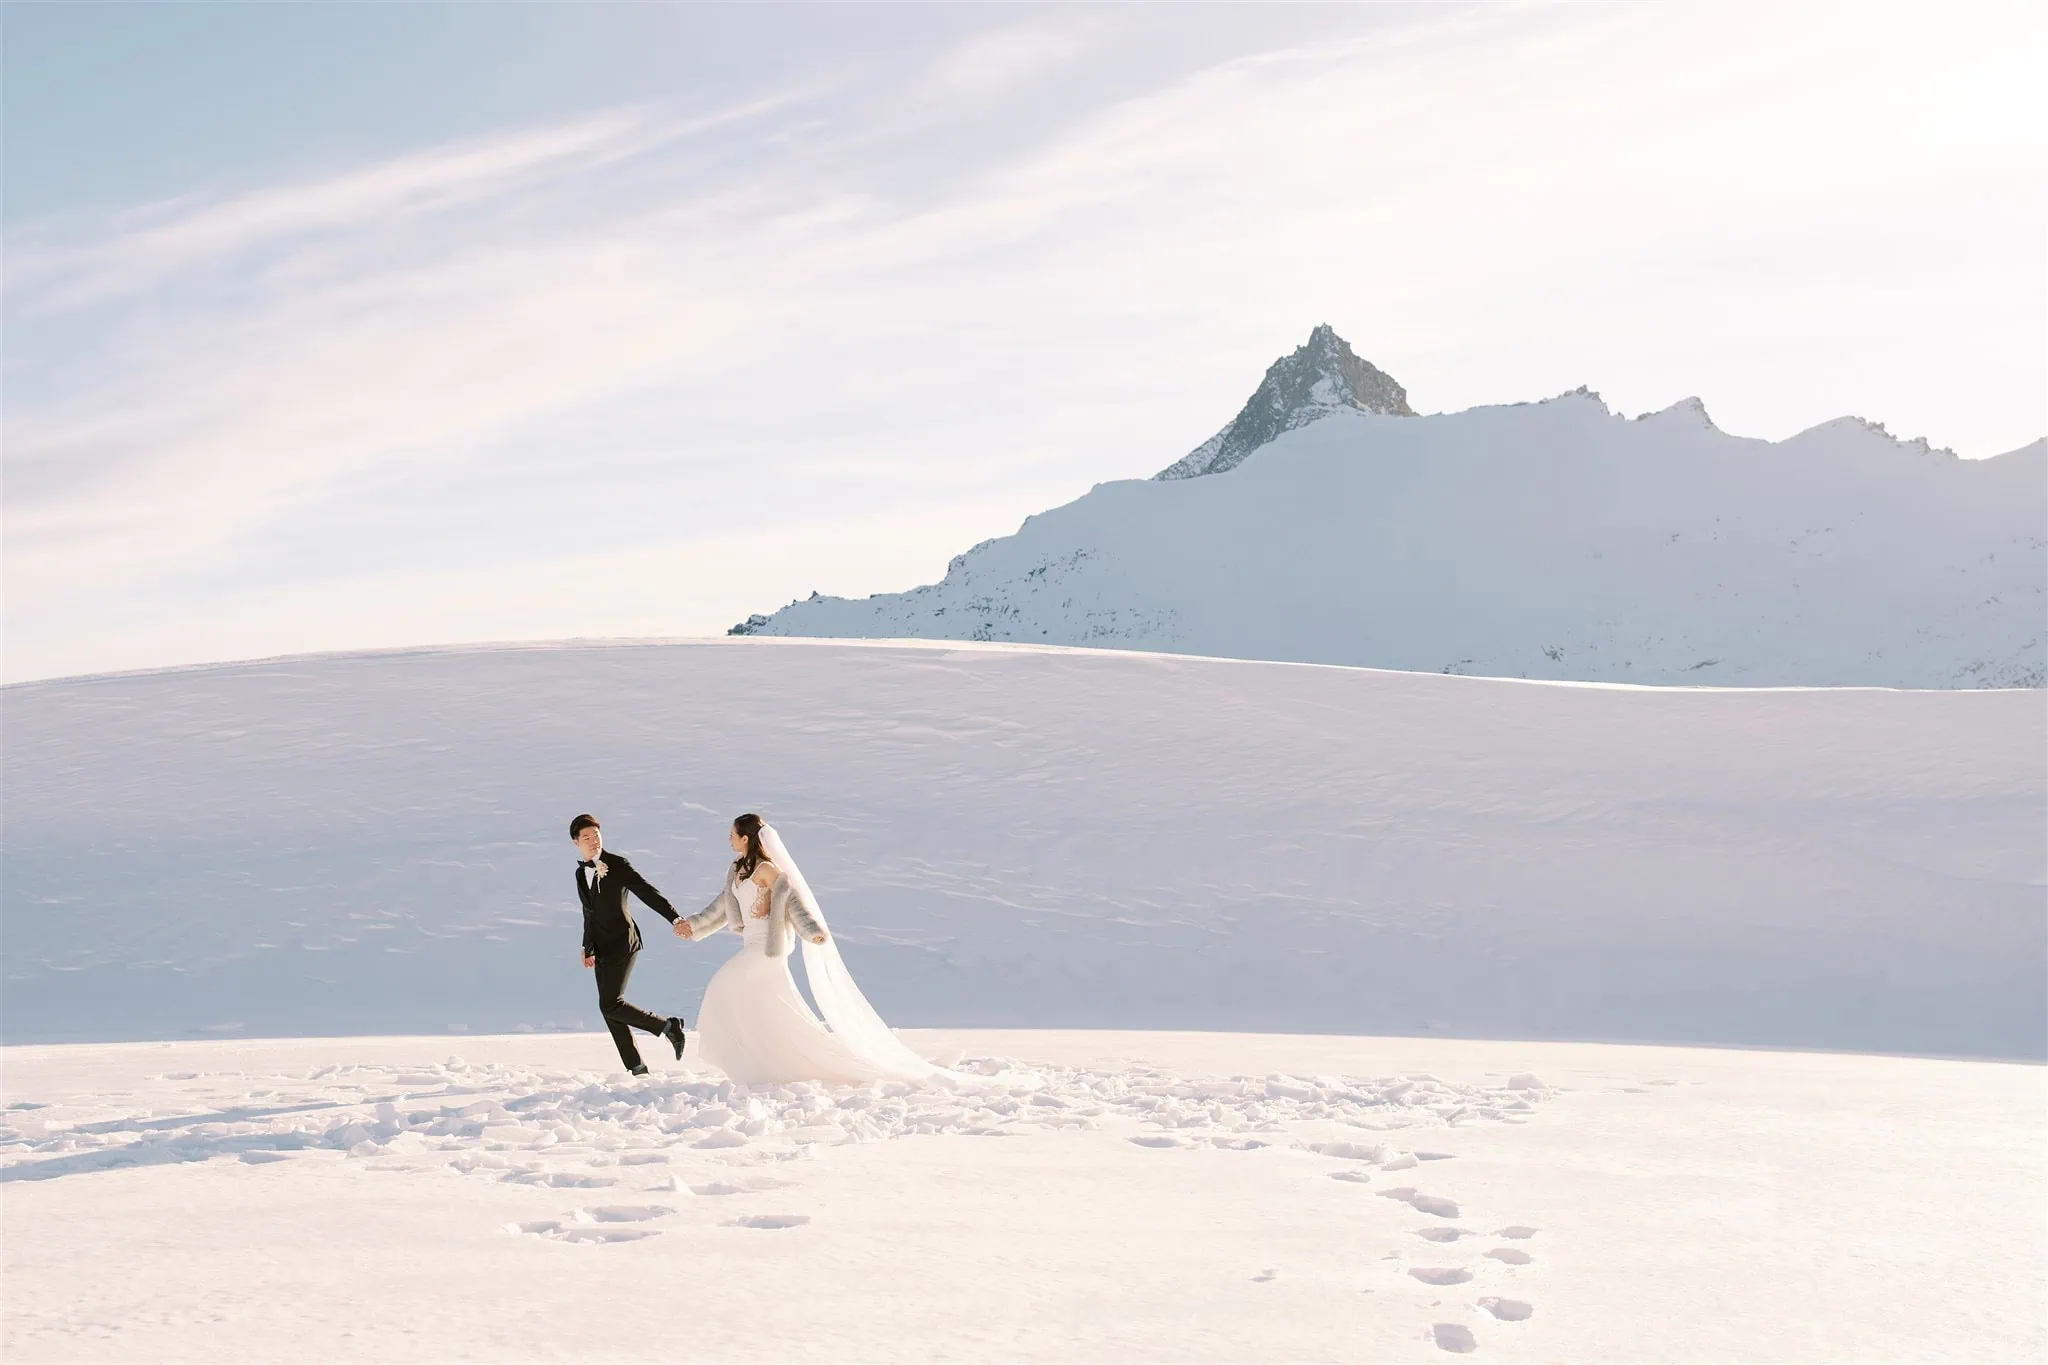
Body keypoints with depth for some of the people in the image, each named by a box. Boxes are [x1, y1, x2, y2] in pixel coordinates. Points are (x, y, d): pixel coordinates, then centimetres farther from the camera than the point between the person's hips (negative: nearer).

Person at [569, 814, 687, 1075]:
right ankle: (636, 1067, 8)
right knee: (609, 1009, 3)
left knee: (610, 1005, -16)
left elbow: (647, 892, -14)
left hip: (622, 942, -7)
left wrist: (675, 919, -22)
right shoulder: (581, 873, 13)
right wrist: (587, 948, 19)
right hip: (602, 947, 7)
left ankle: (668, 1026, -2)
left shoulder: (618, 864, -7)